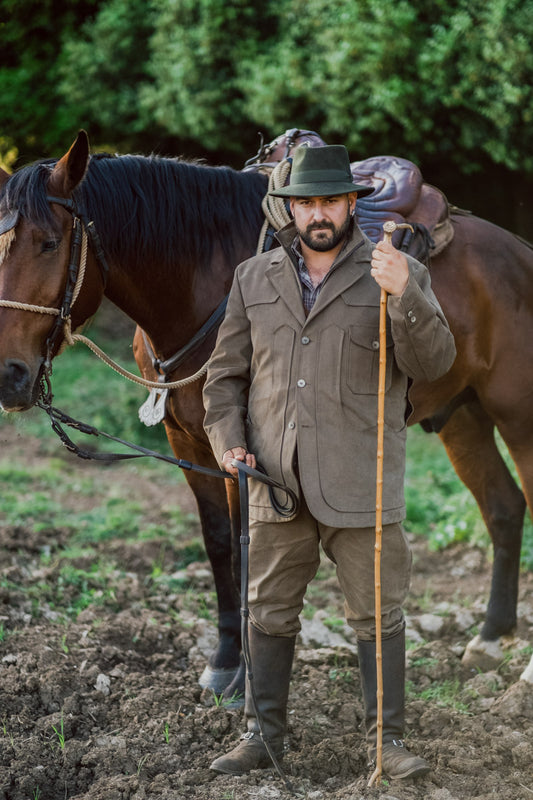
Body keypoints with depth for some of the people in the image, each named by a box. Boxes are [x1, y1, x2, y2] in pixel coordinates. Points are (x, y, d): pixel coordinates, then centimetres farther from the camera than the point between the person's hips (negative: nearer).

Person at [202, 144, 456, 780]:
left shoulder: (398, 276, -1)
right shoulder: (254, 278, 9)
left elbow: (433, 362, -13)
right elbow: (226, 373, 13)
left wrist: (403, 295, -28)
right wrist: (228, 440, -2)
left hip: (361, 483, -3)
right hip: (275, 481, 3)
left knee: (377, 614, 4)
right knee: (269, 613, 10)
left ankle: (385, 738, 15)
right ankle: (263, 735, 21)